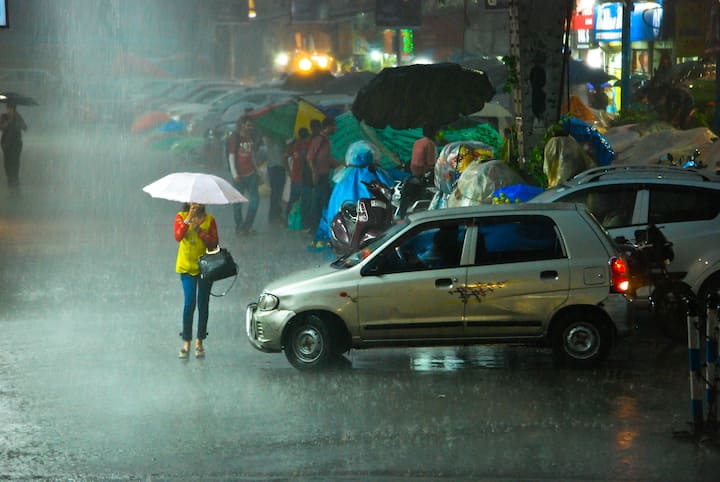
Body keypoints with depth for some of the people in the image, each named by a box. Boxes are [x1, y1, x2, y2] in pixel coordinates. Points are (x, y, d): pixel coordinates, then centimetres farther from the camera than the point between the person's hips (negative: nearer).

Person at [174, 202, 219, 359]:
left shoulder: (209, 219, 0)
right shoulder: (181, 217, -1)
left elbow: (213, 243, -7)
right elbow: (178, 237, -17)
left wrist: (199, 230, -17)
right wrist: (188, 219, -24)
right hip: (186, 266, -1)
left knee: (203, 304, 5)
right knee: (189, 303, -10)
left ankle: (199, 342, 15)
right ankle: (186, 343, -3)